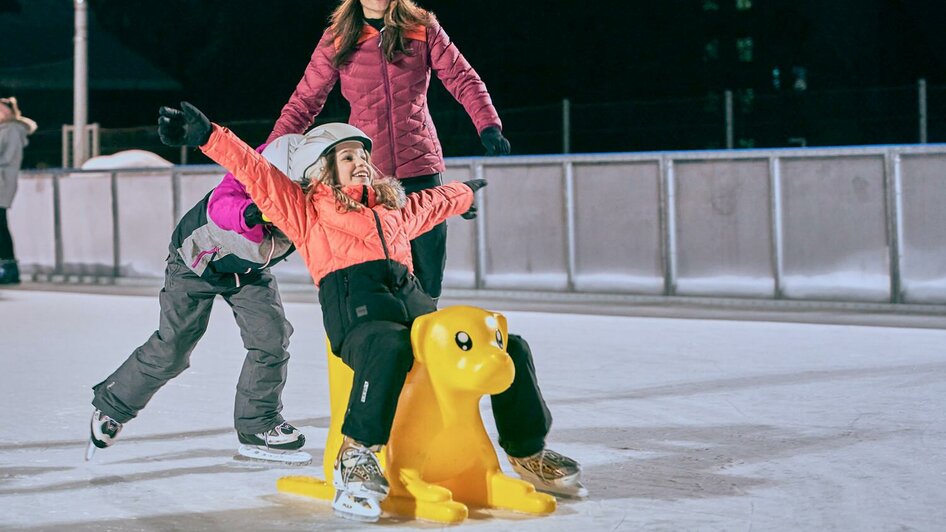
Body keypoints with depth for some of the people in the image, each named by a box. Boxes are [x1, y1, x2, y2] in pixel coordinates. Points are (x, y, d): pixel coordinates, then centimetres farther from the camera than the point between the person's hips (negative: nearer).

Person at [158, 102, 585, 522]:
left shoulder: (392, 209, 33)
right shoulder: (306, 210, 17)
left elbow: (432, 204, 54)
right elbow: (255, 172, 7)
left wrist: (465, 193, 70)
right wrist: (206, 135, -4)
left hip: (414, 307, 6)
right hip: (358, 314, -6)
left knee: (509, 349, -4)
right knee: (389, 349, -42)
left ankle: (528, 453, 13)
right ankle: (356, 457, -33)